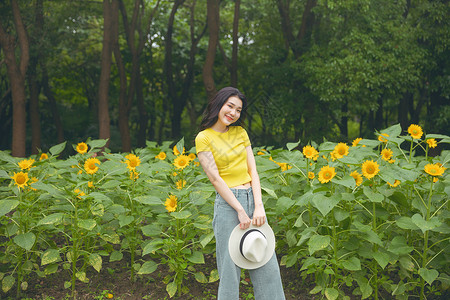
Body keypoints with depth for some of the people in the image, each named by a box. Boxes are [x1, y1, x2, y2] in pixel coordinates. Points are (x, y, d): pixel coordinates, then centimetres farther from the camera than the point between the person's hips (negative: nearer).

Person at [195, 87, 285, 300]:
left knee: (267, 265, 6)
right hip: (228, 203, -5)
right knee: (230, 268, -2)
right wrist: (240, 211, -15)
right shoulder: (204, 138, -3)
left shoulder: (240, 133, 12)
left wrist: (259, 206, -7)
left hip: (253, 199, 5)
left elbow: (253, 171, 5)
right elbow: (215, 179, -10)